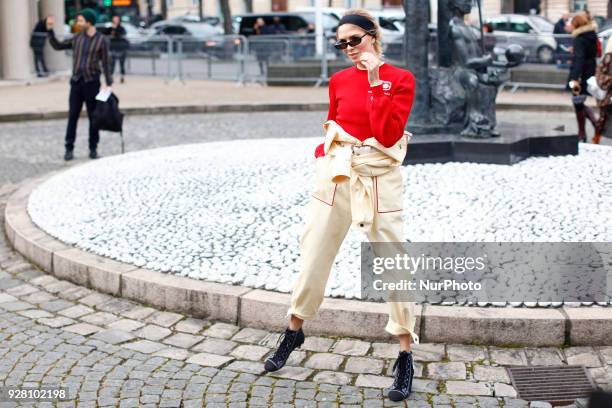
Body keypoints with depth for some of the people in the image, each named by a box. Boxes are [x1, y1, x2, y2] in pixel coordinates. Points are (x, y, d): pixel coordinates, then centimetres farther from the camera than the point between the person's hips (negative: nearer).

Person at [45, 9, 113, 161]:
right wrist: (50, 30, 5)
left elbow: (105, 63, -1)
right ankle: (69, 149, 4)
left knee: (93, 117, 3)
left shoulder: (102, 40, -2)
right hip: (76, 82, 3)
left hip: (92, 82, -3)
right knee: (72, 116, 0)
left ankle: (93, 149, 12)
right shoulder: (77, 38, 8)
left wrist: (109, 84, -7)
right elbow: (57, 46, 16)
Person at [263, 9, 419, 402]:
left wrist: (376, 82, -18)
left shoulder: (401, 79, -5)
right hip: (336, 174, 4)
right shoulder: (339, 80, 6)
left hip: (379, 179, -4)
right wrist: (324, 157, 4)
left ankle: (406, 356, 8)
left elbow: (388, 134, -17)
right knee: (314, 253, 11)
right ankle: (294, 331, 31)